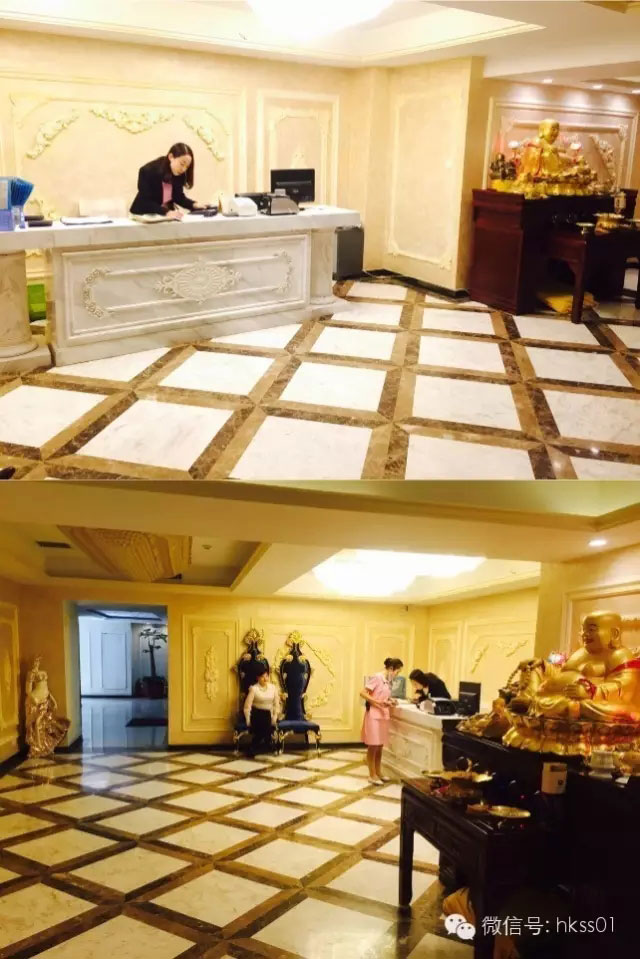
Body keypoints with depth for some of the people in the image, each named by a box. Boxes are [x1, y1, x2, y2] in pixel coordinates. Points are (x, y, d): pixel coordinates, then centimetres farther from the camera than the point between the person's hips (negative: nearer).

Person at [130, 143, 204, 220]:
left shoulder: (179, 173, -5)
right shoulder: (148, 171, -20)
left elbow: (178, 196, 3)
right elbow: (146, 202, -24)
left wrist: (194, 205, -15)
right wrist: (166, 212, -38)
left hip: (168, 215, 5)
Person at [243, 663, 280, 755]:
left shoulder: (273, 688, 3)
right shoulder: (254, 689, -9)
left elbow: (276, 704, 7)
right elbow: (247, 706, -10)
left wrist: (274, 718, 2)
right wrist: (248, 721, -8)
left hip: (268, 714, 3)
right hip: (256, 714, -3)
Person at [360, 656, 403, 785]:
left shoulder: (388, 680, 9)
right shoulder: (377, 677, -15)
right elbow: (363, 693, -17)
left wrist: (389, 701, 1)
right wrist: (378, 702, -23)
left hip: (383, 715, 8)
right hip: (374, 715, -8)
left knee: (380, 746, 14)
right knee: (373, 746, 0)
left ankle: (378, 772, 24)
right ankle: (372, 775, 8)